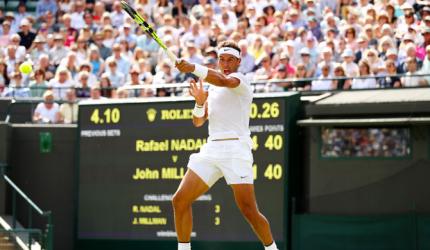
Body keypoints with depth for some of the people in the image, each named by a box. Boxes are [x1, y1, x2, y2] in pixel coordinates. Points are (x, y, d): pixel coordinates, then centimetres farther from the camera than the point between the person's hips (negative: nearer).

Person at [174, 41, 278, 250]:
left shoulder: (241, 80, -1)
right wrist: (200, 102, -1)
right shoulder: (213, 89, 21)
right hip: (211, 149, 7)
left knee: (249, 211, -12)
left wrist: (193, 68, -39)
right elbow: (198, 121, 20)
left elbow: (223, 81, -26)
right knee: (180, 201, -3)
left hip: (235, 149, -7)